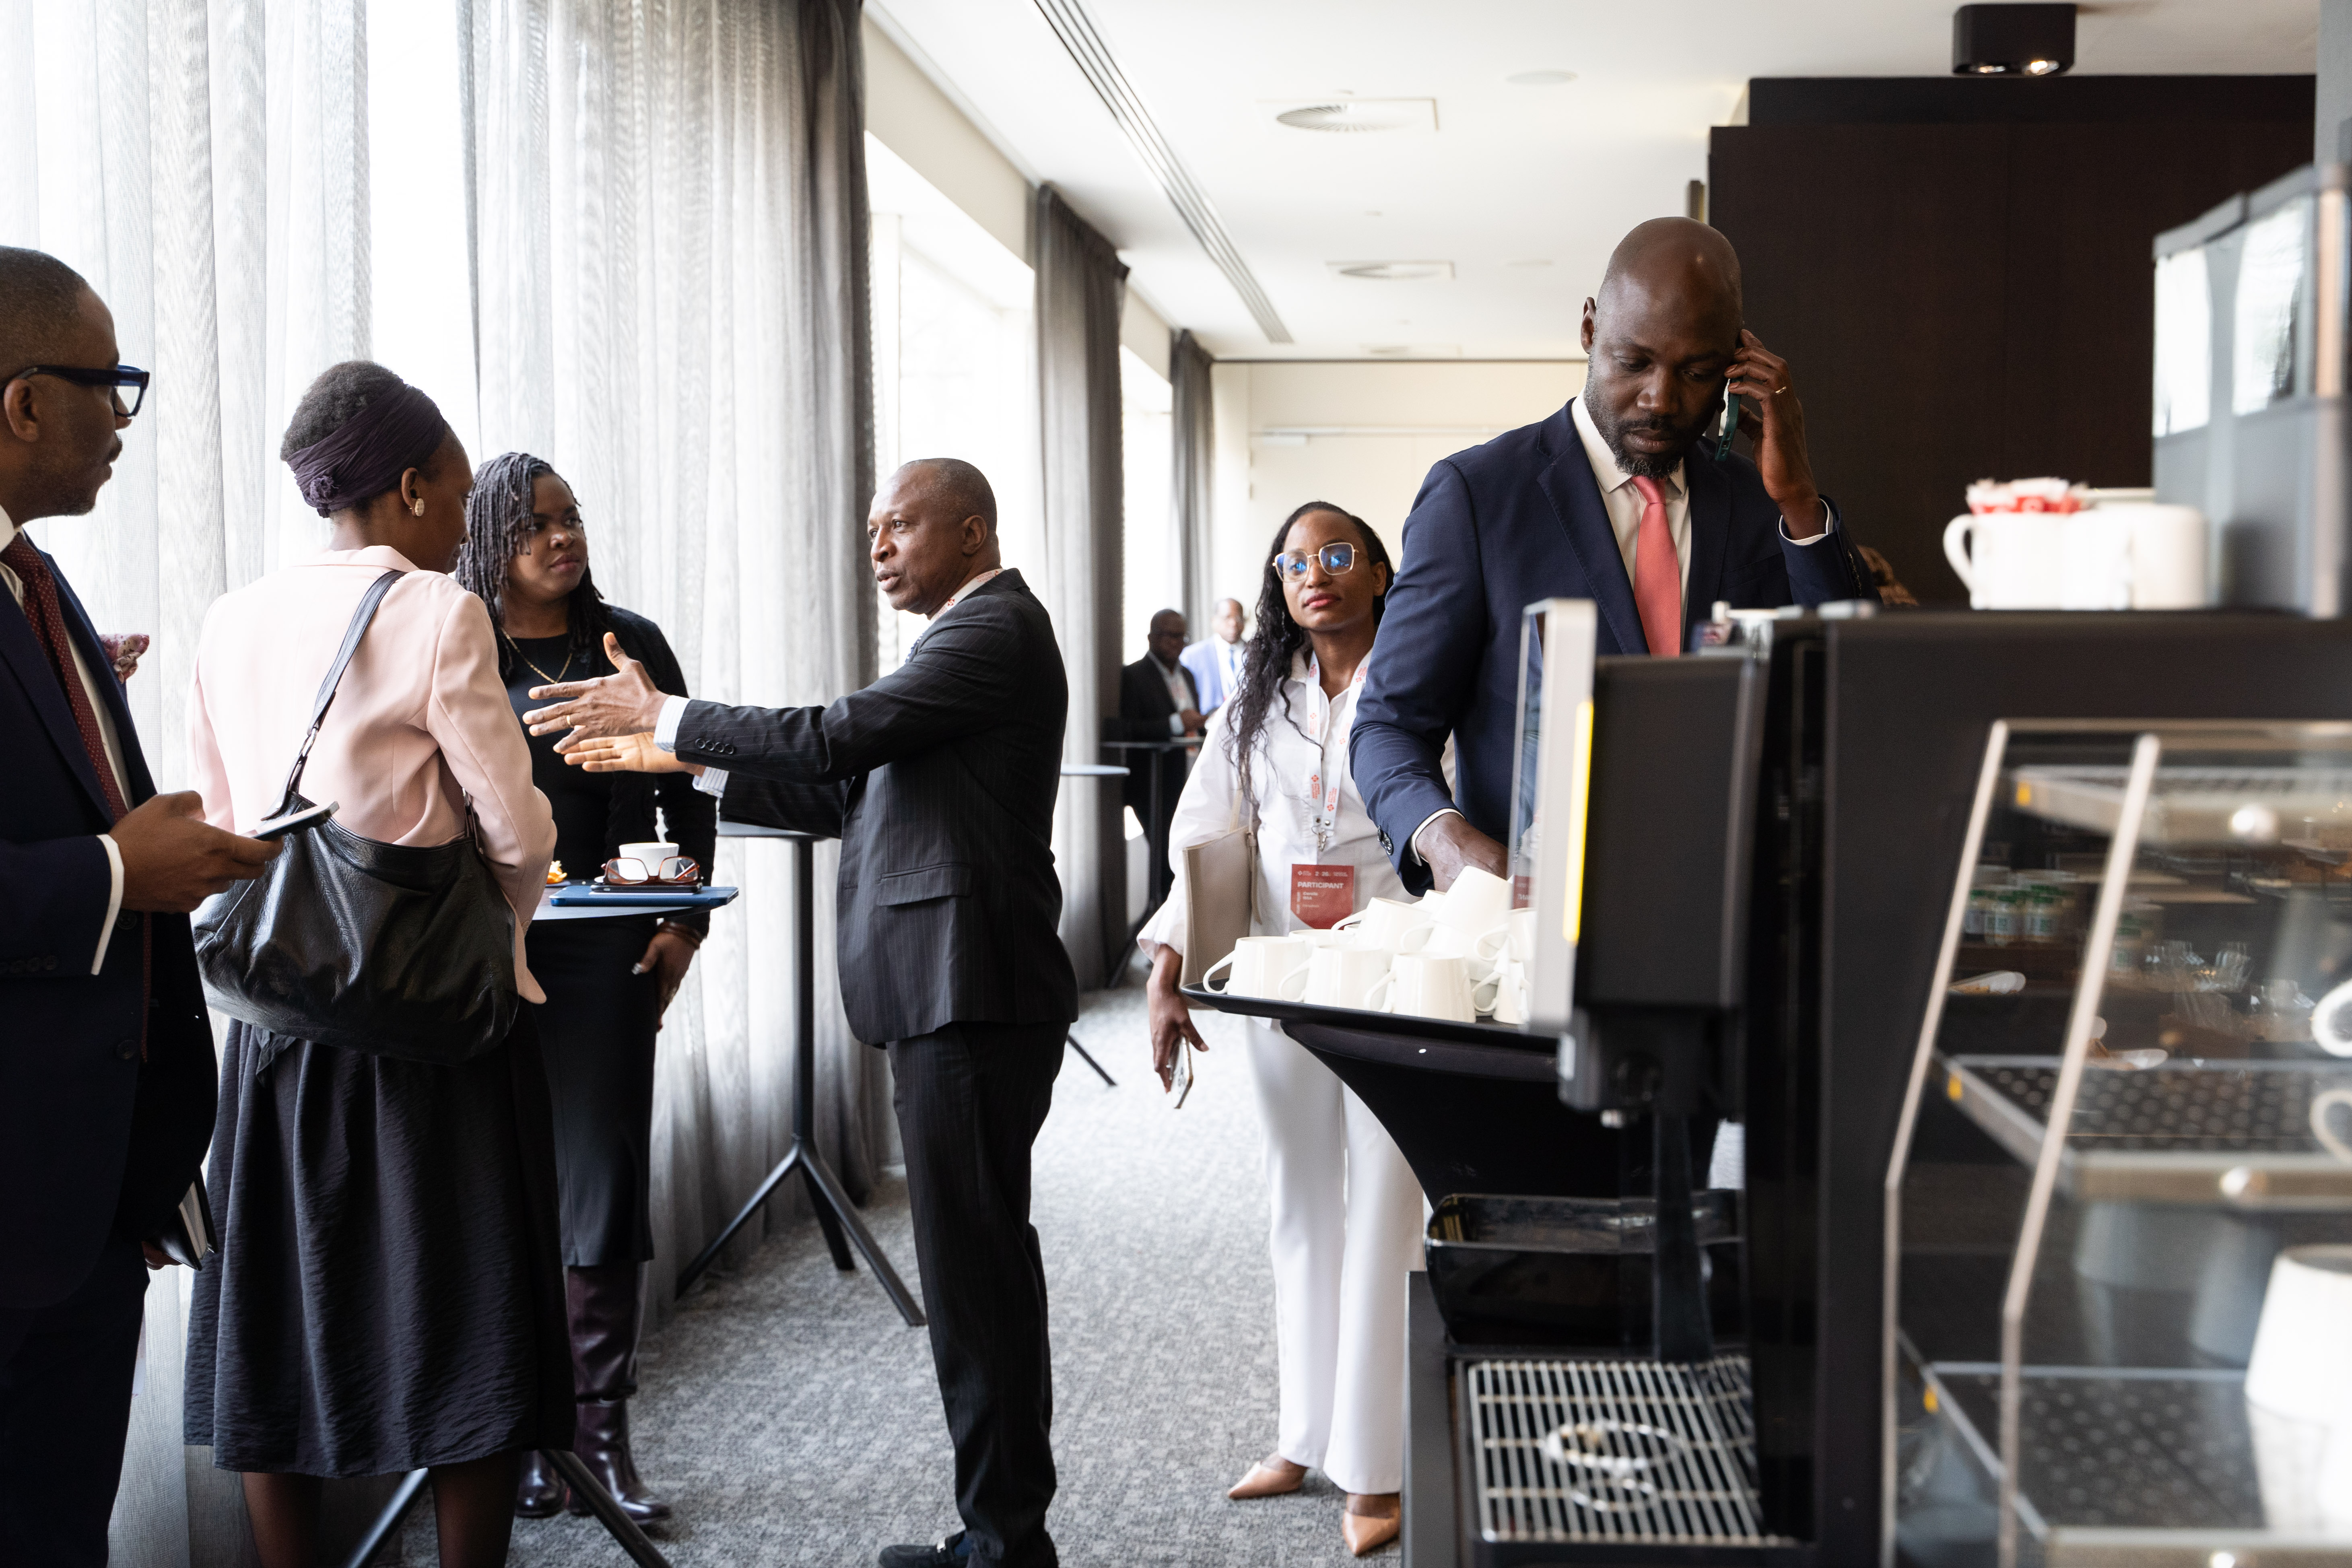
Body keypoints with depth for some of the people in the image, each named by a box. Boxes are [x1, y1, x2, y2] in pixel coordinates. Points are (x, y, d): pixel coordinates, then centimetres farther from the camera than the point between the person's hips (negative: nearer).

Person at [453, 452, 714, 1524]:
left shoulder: (630, 643, 7)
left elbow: (687, 790, 10)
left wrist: (688, 921, 2)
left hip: (607, 950, 1)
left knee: (603, 1180, 2)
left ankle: (602, 1428, 10)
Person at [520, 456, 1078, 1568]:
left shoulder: (996, 630, -11)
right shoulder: (973, 634, 21)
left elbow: (838, 737, -20)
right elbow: (850, 795, 18)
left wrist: (669, 720, -11)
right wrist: (683, 760, 12)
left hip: (972, 995, -11)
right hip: (952, 991, 11)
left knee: (973, 1262, -5)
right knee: (985, 1256, 15)